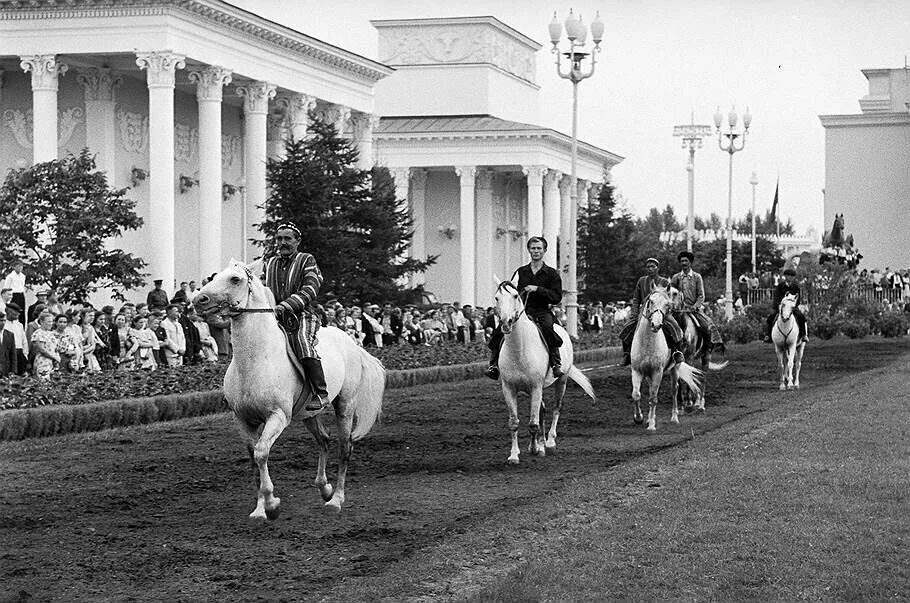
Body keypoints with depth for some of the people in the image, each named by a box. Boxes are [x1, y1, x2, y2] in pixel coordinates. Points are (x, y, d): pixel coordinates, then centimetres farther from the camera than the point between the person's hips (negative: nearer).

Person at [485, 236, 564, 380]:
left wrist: (537, 289, -15)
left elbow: (557, 297, -4)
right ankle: (494, 365, -16)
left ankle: (556, 364, -33)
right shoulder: (520, 272, 15)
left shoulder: (551, 273, 5)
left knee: (547, 327, -37)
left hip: (542, 312, -3)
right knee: (499, 330, -21)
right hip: (521, 312, 3)